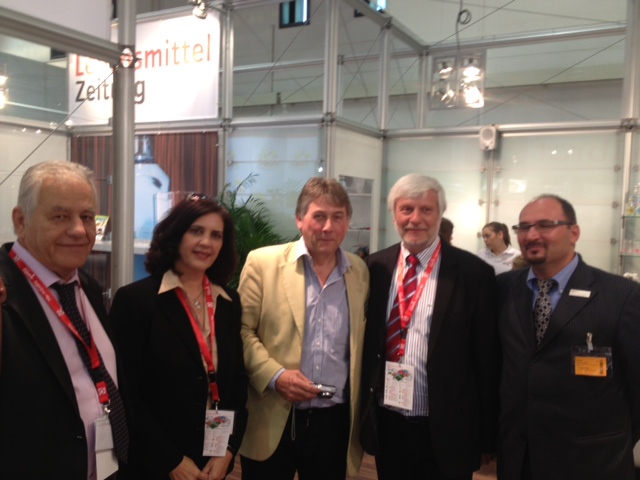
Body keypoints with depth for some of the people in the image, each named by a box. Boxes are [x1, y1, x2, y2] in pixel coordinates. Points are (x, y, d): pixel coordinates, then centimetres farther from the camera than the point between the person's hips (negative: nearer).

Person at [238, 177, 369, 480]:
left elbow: (364, 345, 11)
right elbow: (242, 330, -4)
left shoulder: (360, 272, 5)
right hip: (272, 421, -2)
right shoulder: (263, 263, -4)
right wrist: (274, 376, -16)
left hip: (335, 421, 3)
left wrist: (362, 416, 7)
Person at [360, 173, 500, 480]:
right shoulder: (376, 267, 1)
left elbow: (486, 360, -6)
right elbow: (365, 342, 6)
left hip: (445, 432, -3)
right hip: (385, 425, 3)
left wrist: (487, 437, -2)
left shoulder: (473, 272, -9)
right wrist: (363, 412, 7)